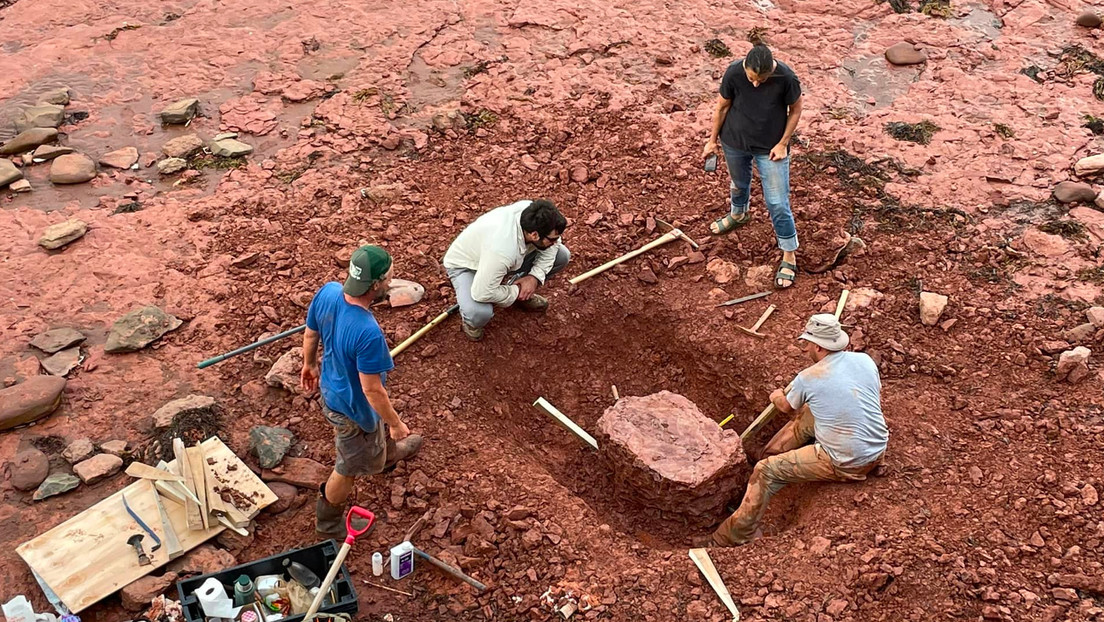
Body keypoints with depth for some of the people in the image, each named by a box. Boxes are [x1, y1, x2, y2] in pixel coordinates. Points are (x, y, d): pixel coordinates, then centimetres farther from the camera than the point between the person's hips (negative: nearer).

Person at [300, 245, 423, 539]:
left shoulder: (327, 291, -22)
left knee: (379, 428, 38)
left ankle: (387, 454, 71)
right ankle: (328, 521, 47)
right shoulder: (368, 333, -43)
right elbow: (372, 390, -31)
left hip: (332, 387, 7)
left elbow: (310, 334, -2)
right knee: (351, 466, 22)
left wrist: (309, 364, 19)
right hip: (352, 407, -7)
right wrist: (396, 423, -14)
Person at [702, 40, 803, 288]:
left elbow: (795, 109, -9)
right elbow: (722, 107, -7)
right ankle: (738, 214, 62)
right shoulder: (734, 73, -23)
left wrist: (783, 143, -11)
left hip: (770, 147, -2)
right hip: (735, 142, 2)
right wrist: (713, 139, 2)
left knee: (777, 203, -2)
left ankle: (789, 255, 14)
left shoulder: (786, 78, -26)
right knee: (739, 184, 29)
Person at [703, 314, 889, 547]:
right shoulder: (865, 360, 0)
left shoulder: (808, 379, -12)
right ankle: (773, 454, 42)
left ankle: (737, 536, 13)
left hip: (846, 465, -7)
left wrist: (777, 397, 34)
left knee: (765, 471, 4)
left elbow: (787, 407, 11)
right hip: (878, 451, 7)